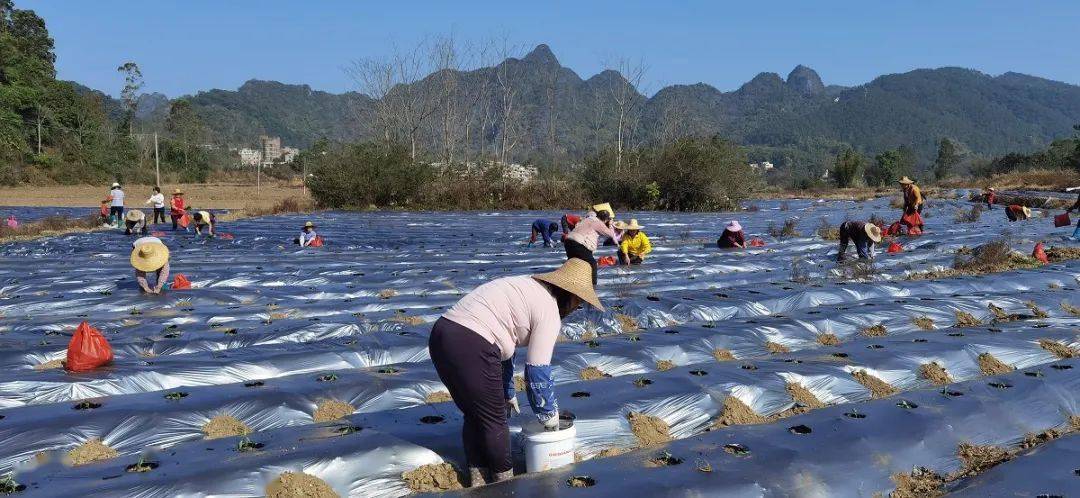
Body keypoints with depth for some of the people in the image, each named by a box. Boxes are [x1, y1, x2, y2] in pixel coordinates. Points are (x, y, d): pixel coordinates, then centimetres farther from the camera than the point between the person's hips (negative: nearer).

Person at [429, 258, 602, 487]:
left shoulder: (526, 288, 23)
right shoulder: (549, 310, -4)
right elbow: (537, 371, -4)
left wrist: (508, 393, 33)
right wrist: (549, 414, 10)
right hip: (470, 347, -9)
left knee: (473, 414, 23)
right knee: (494, 420, 10)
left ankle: (477, 477, 35)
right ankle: (503, 480, 26)